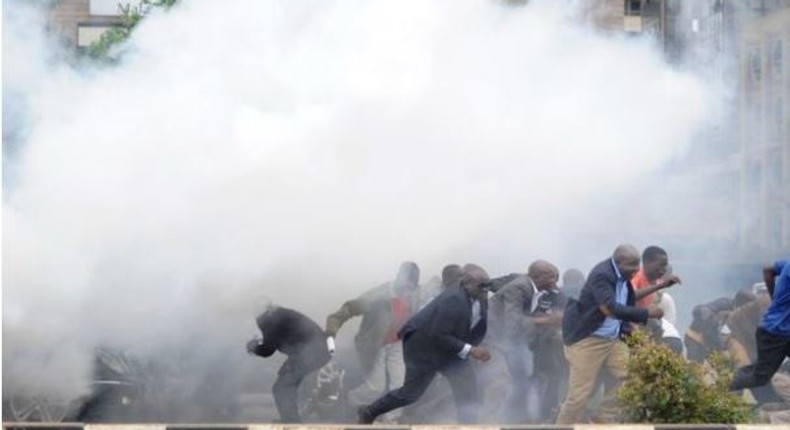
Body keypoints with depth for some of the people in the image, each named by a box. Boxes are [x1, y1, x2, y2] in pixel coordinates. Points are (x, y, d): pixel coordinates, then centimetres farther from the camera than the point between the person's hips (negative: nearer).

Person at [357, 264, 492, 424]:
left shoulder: (480, 299, -9)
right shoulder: (453, 300, -34)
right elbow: (438, 335, -32)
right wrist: (469, 350, -33)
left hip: (450, 348, 7)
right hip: (424, 346, -7)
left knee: (467, 386, -8)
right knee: (411, 393, 7)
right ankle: (369, 413, 29)